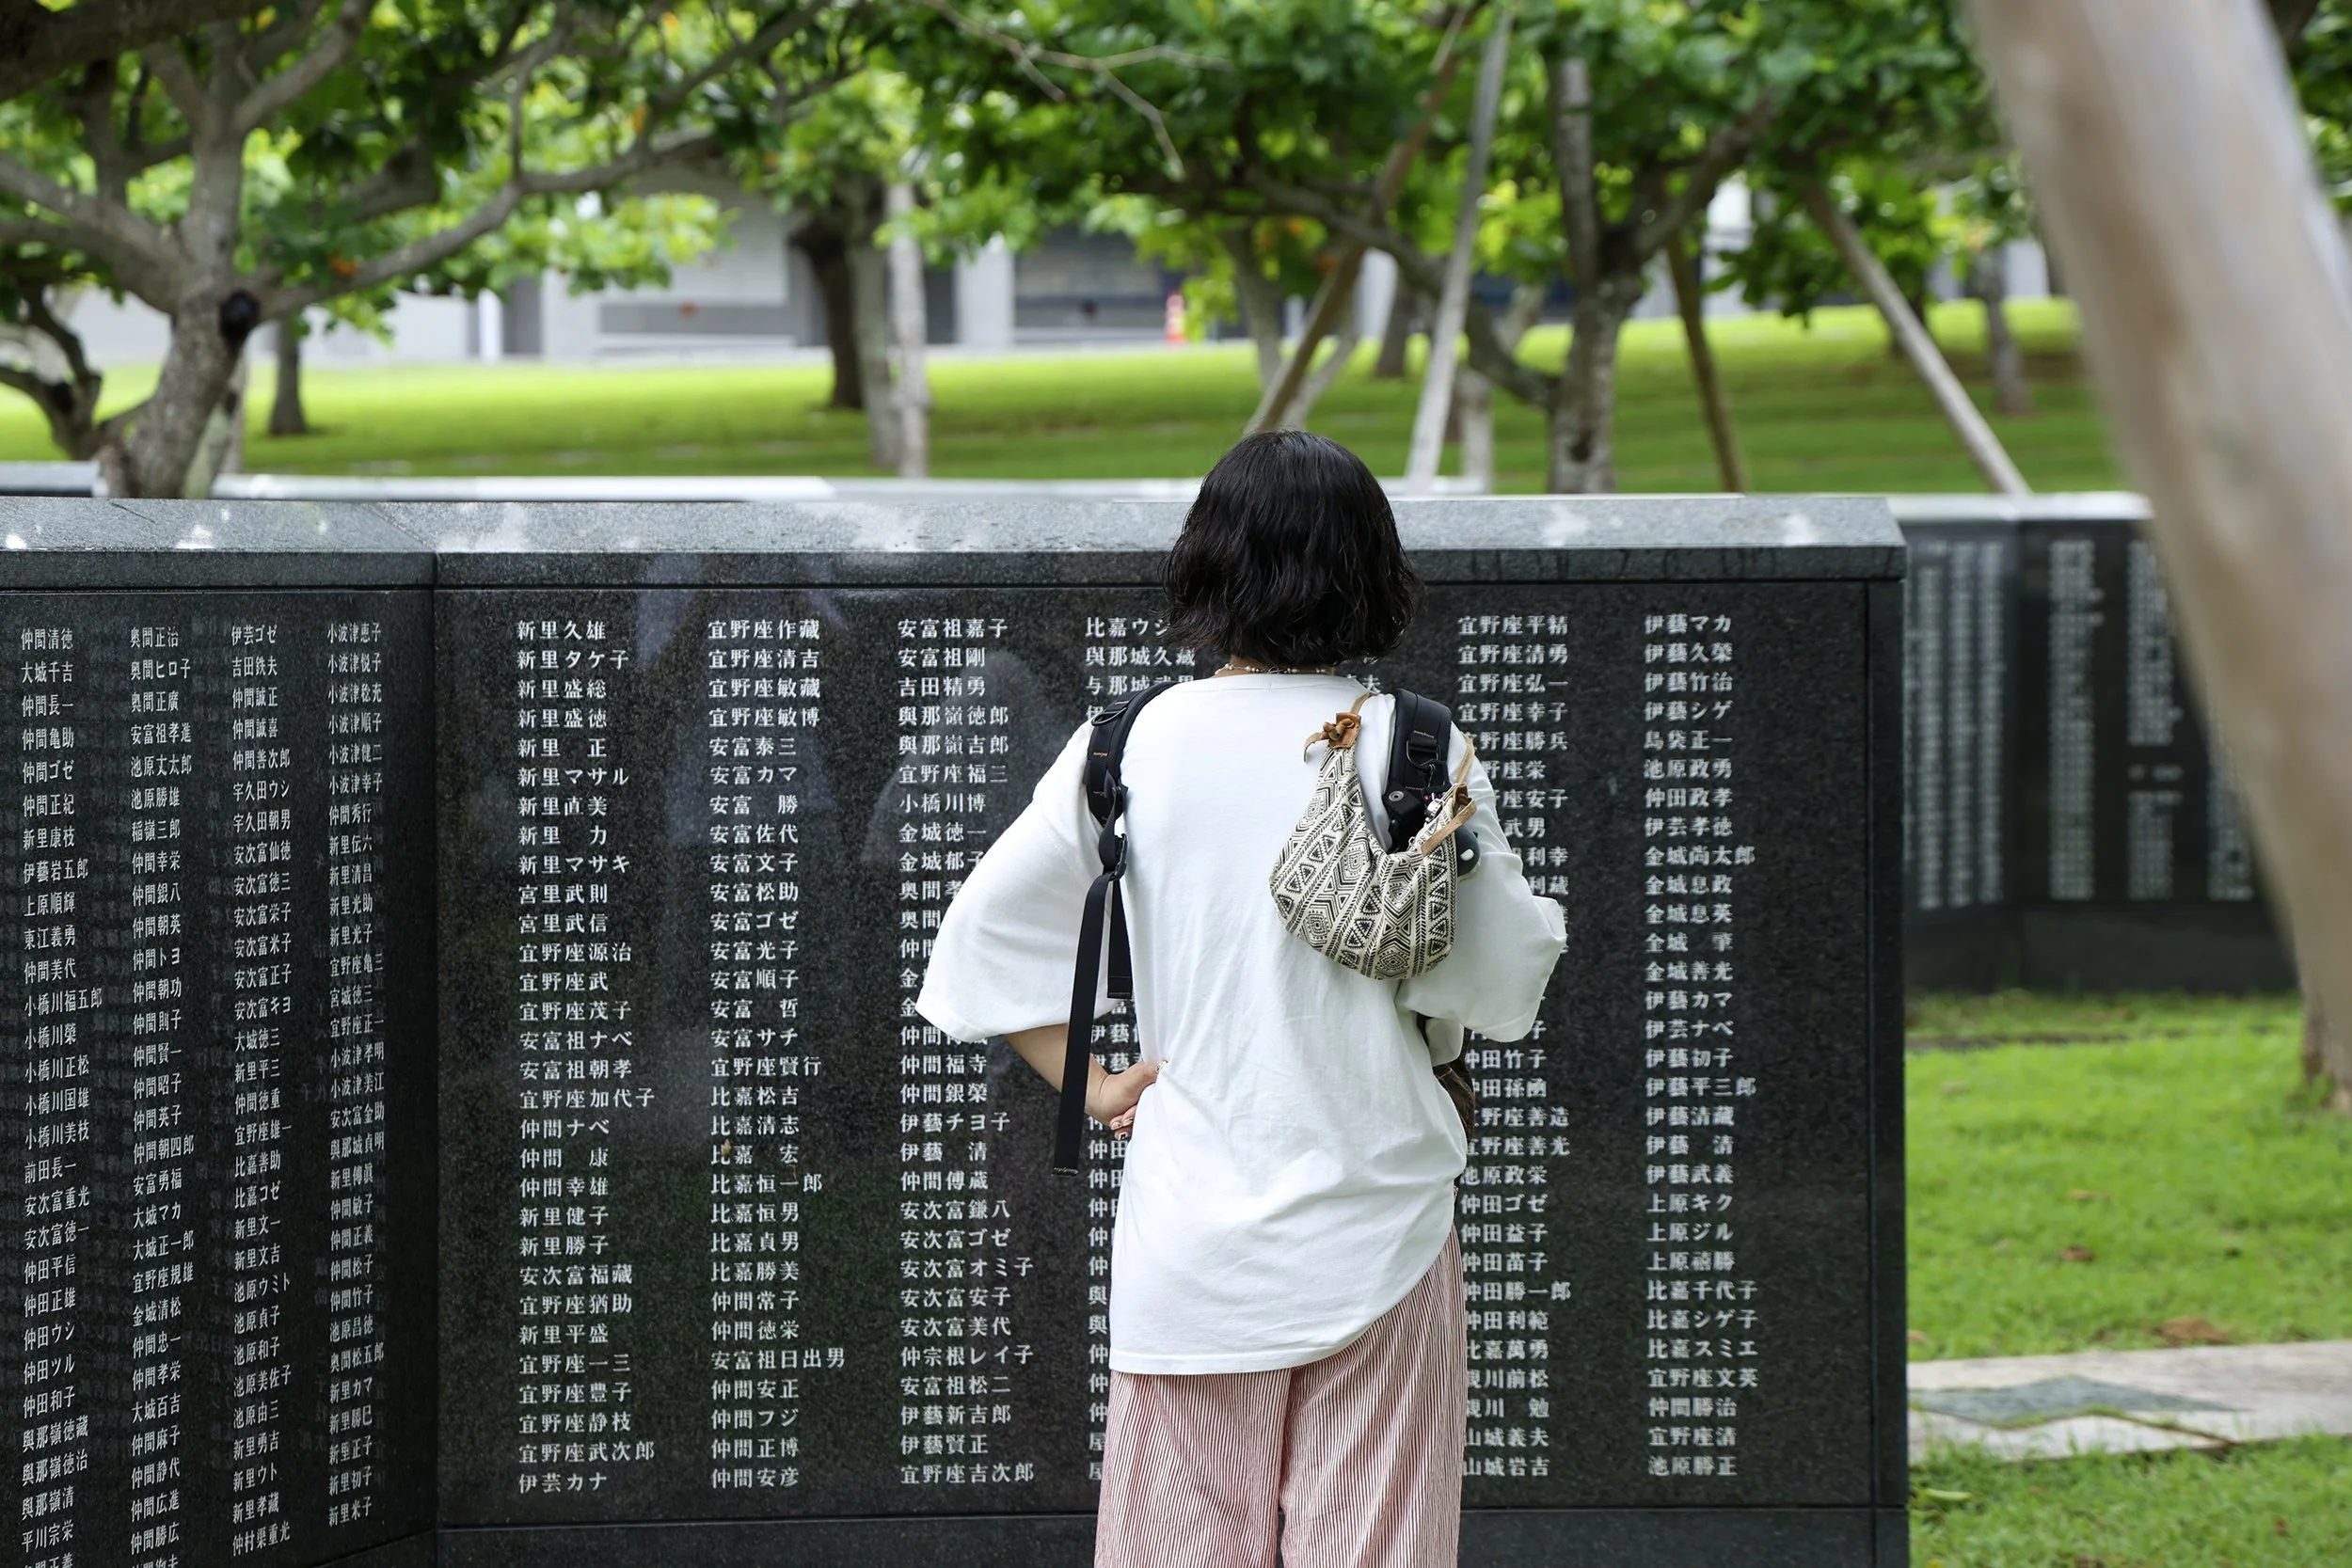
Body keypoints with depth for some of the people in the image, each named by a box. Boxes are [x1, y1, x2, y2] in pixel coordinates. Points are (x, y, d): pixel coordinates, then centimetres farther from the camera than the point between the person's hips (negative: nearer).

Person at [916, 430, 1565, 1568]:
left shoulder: (1132, 744, -1)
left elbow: (983, 932, 2)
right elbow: (1504, 982, -4)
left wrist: (1090, 1083, 8)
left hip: (1191, 1217, 2)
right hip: (1374, 1210, -2)